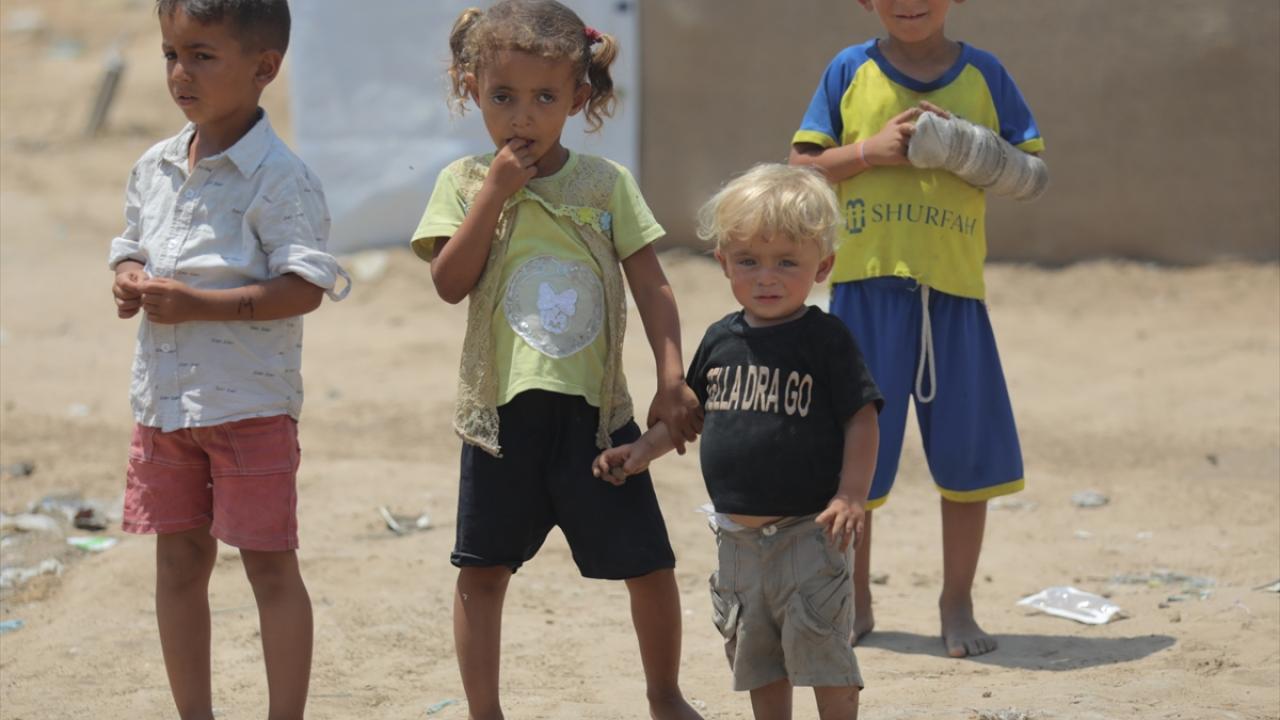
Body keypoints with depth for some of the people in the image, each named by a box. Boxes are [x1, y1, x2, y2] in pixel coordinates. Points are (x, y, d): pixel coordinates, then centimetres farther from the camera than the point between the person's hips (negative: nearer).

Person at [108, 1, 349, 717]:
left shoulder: (279, 177, -14)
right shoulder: (155, 168, 8)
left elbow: (305, 287, -19)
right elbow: (132, 248, 21)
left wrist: (196, 304, -24)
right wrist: (130, 280, -3)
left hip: (251, 405, -7)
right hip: (164, 400, 7)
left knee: (270, 564, 1)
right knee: (179, 557, 13)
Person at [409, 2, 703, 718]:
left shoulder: (606, 182, 0)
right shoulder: (465, 184, 0)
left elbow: (652, 287, 0)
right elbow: (450, 281, -12)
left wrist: (673, 379, -8)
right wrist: (496, 191, -15)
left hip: (595, 408, 0)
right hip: (503, 410, 0)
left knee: (648, 563, 6)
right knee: (483, 569, 5)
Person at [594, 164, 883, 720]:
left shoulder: (825, 340, -10)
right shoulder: (721, 340, 6)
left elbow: (861, 419, -11)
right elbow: (690, 411, 20)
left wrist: (851, 496, -20)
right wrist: (641, 451, 11)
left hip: (806, 531, -6)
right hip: (739, 537, 6)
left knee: (820, 649, -3)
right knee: (756, 656, 15)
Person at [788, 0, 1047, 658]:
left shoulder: (983, 74, 5)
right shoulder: (851, 72, 4)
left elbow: (1034, 173, 6)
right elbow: (802, 166, 4)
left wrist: (973, 151, -12)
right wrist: (870, 149, -12)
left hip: (954, 289, 1)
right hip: (866, 285, -1)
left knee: (967, 454, 4)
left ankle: (957, 604, 18)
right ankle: (854, 602, 20)